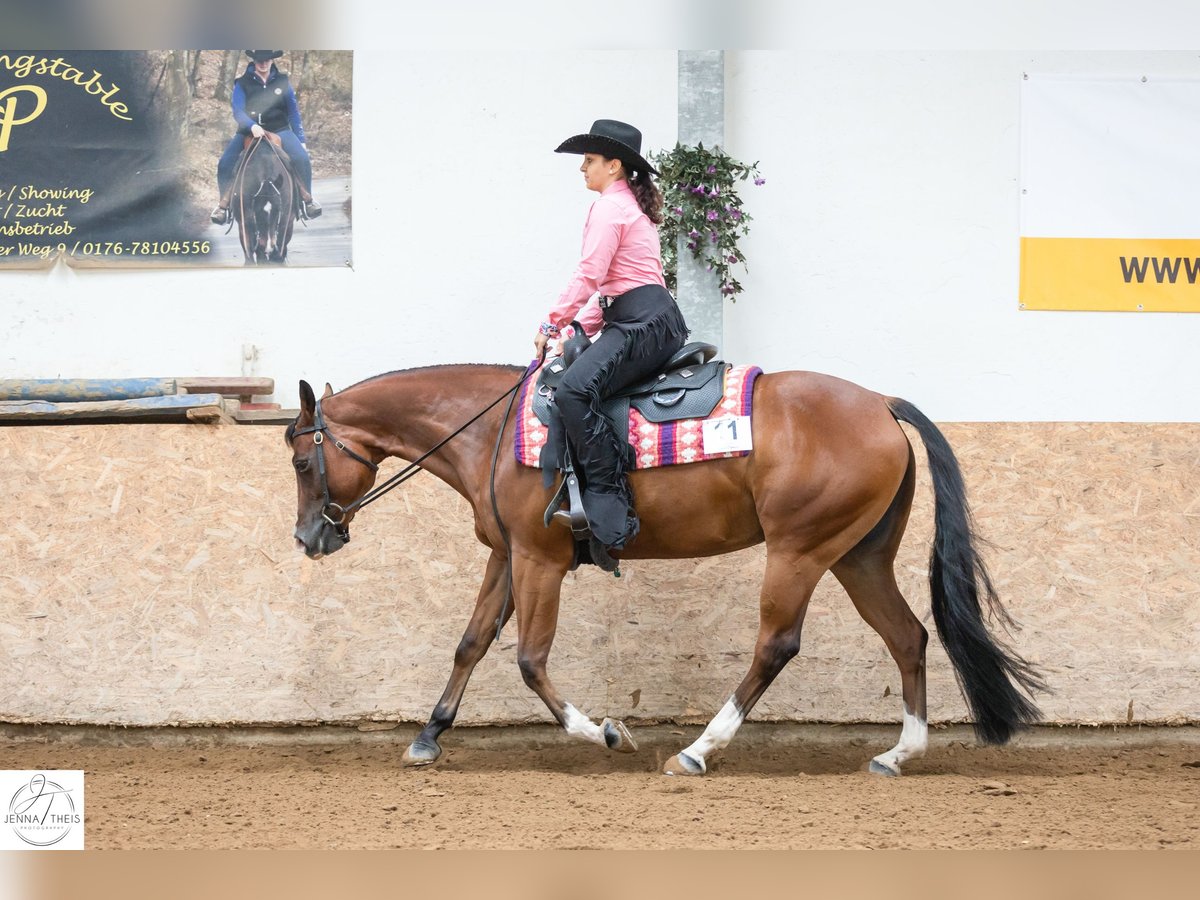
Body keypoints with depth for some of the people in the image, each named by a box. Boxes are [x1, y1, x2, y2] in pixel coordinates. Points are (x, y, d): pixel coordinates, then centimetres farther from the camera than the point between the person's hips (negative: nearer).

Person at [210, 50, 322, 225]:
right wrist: (252, 126, -32)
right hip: (248, 131, -1)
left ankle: (307, 198, -5)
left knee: (302, 158, -24)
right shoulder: (242, 84, -2)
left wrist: (301, 140, 5)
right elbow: (238, 111, -12)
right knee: (225, 163, -21)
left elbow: (293, 112, 10)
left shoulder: (282, 82, 5)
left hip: (279, 130, 1)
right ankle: (224, 203, -4)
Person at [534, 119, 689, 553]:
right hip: (650, 321, 12)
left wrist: (551, 325, -5)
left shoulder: (609, 207, -6)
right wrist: (584, 326, 19)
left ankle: (609, 501, -35)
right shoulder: (630, 204, 26)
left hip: (644, 322, -12)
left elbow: (588, 275, -13)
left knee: (574, 390, -29)